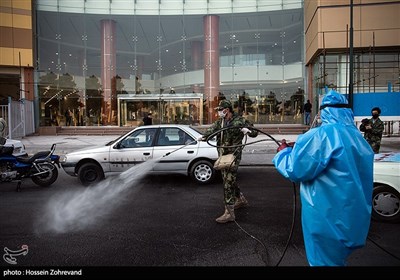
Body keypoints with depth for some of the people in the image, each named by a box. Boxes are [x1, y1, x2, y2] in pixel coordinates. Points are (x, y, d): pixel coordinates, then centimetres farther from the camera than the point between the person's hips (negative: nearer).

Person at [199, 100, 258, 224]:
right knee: (229, 180, 19)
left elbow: (255, 132, -1)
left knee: (228, 182, -10)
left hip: (233, 155, -7)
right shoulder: (219, 122, 10)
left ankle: (229, 213, -5)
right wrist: (203, 136, -26)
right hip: (222, 155, 7)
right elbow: (211, 130, -5)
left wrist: (248, 130, -24)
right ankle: (241, 200, 41)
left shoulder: (240, 121, -7)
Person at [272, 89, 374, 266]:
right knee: (337, 259, 25)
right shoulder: (358, 137, 5)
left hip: (328, 220, -7)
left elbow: (295, 170, -18)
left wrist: (284, 152, 1)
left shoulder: (321, 135, -20)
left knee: (325, 261, 9)